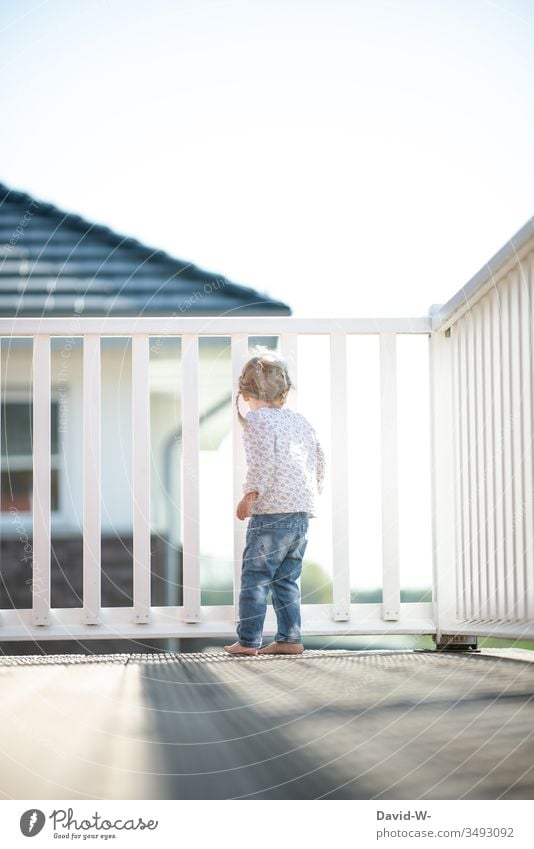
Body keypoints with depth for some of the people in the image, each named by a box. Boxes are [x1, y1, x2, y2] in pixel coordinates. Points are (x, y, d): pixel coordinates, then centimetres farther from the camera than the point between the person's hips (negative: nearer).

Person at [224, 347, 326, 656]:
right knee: (286, 578, 14)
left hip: (272, 510, -8)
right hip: (303, 513, 8)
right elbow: (319, 458, 21)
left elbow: (263, 460, -17)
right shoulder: (300, 420, 19)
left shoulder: (256, 420, -3)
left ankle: (249, 640, -5)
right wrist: (313, 492, 32)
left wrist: (250, 494, -17)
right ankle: (290, 639, 11)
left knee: (255, 575, -4)